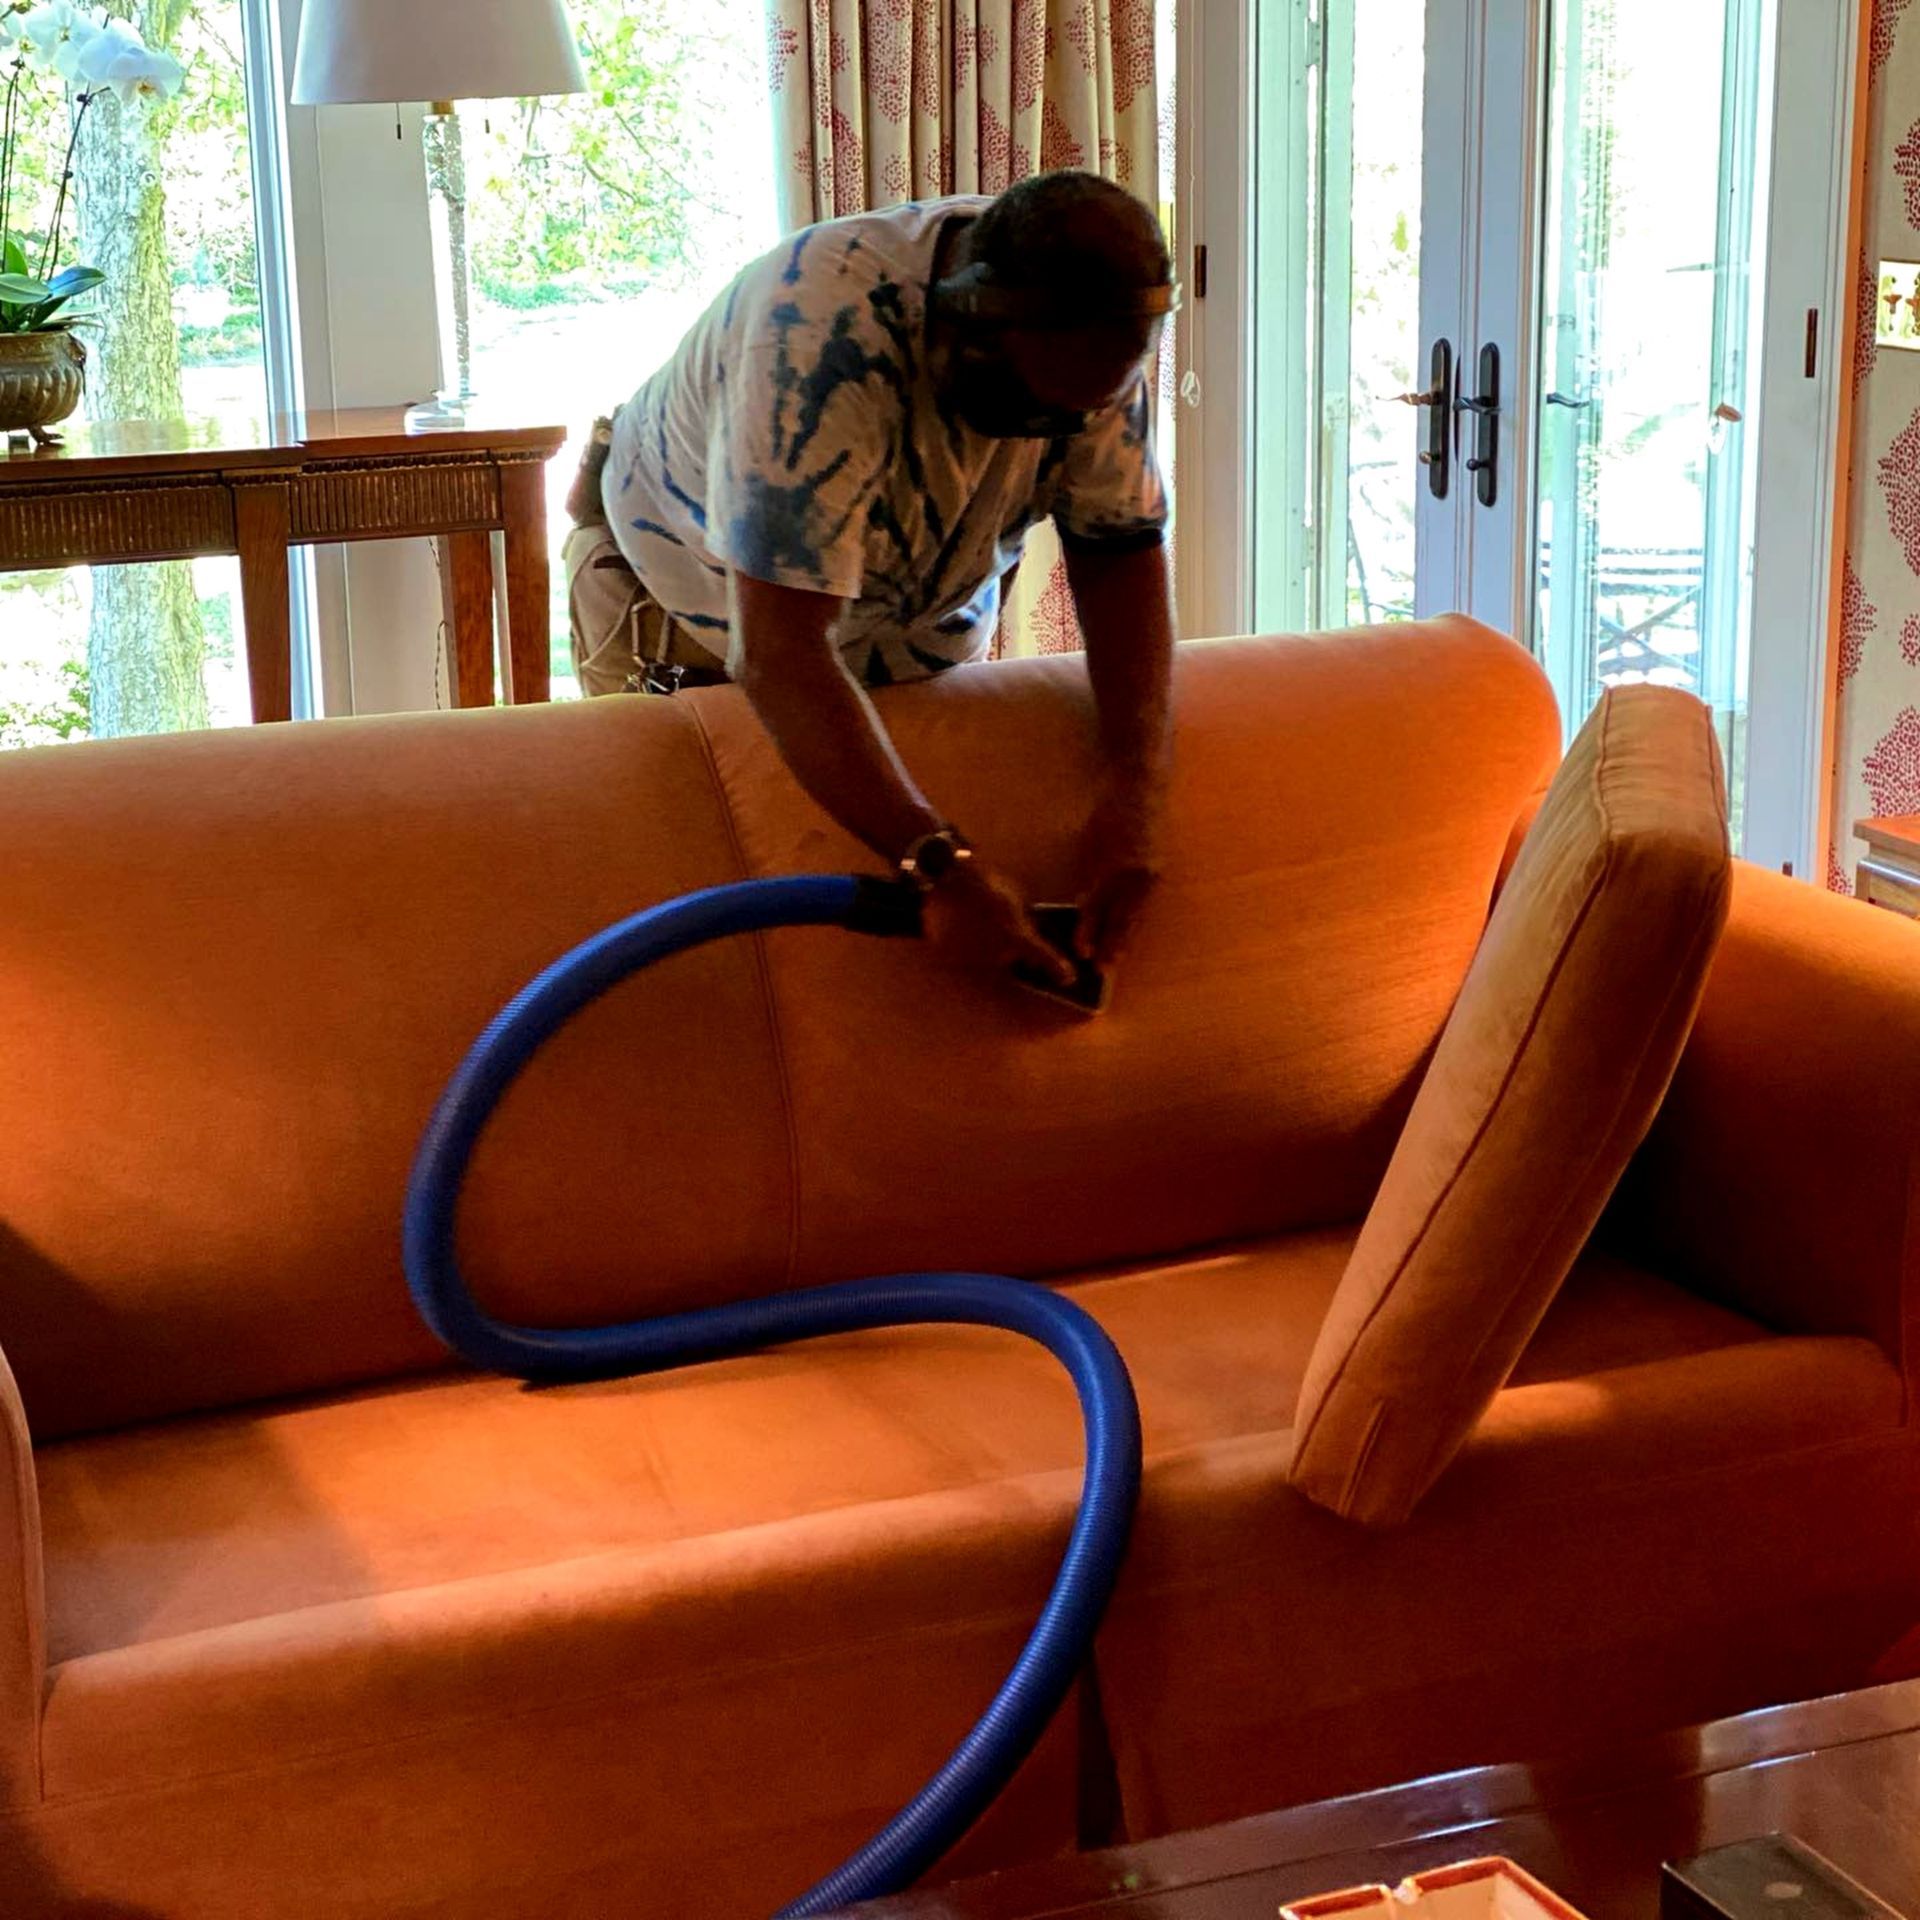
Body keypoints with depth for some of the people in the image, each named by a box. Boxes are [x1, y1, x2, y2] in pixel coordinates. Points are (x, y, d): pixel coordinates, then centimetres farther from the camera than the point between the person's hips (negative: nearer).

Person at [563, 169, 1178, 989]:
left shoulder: (1085, 340, -24)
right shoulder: (821, 336, -43)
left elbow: (1122, 548, -18)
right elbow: (777, 650, -48)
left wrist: (1135, 785, -32)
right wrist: (940, 862, -53)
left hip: (922, 618, 5)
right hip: (702, 606, -4)